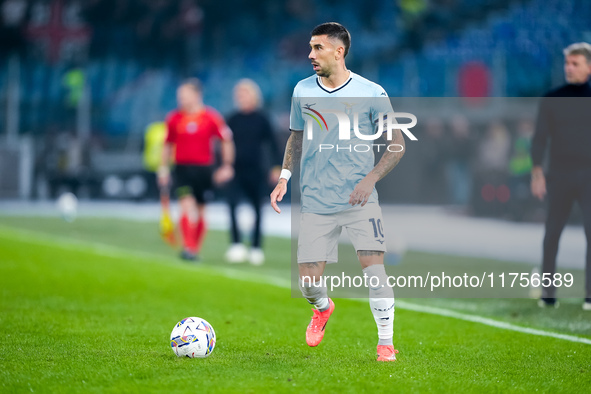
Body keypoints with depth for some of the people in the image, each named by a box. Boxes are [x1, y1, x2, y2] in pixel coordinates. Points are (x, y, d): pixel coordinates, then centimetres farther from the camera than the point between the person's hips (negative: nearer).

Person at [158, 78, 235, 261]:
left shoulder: (211, 117, -3)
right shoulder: (174, 118, 4)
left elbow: (227, 141, 4)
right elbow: (168, 145, 16)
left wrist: (227, 167, 1)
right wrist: (163, 168, 13)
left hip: (204, 170, 0)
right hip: (182, 169, 0)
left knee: (200, 212, 8)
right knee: (187, 206, -18)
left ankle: (195, 249, 22)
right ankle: (187, 248, -21)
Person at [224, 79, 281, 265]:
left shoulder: (261, 119, 0)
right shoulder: (233, 120, 4)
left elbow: (272, 143, 1)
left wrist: (277, 167, -5)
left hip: (255, 171, -1)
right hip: (236, 171, 1)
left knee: (257, 207, 6)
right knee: (231, 202, -18)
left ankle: (256, 248, 17)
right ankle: (236, 244, -19)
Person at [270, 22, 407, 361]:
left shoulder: (371, 93, -4)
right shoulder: (303, 91, 7)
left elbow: (397, 145, 0)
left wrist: (370, 178, -15)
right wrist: (285, 177, 6)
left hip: (359, 200, -3)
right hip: (315, 203, 3)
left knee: (373, 265, -19)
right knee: (308, 282, -3)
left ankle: (386, 343, -5)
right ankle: (323, 308, 34)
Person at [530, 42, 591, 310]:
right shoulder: (552, 99, 7)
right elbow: (540, 137, 4)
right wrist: (537, 170, -9)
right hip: (559, 173, 1)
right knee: (552, 233, 2)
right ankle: (547, 292, 9)